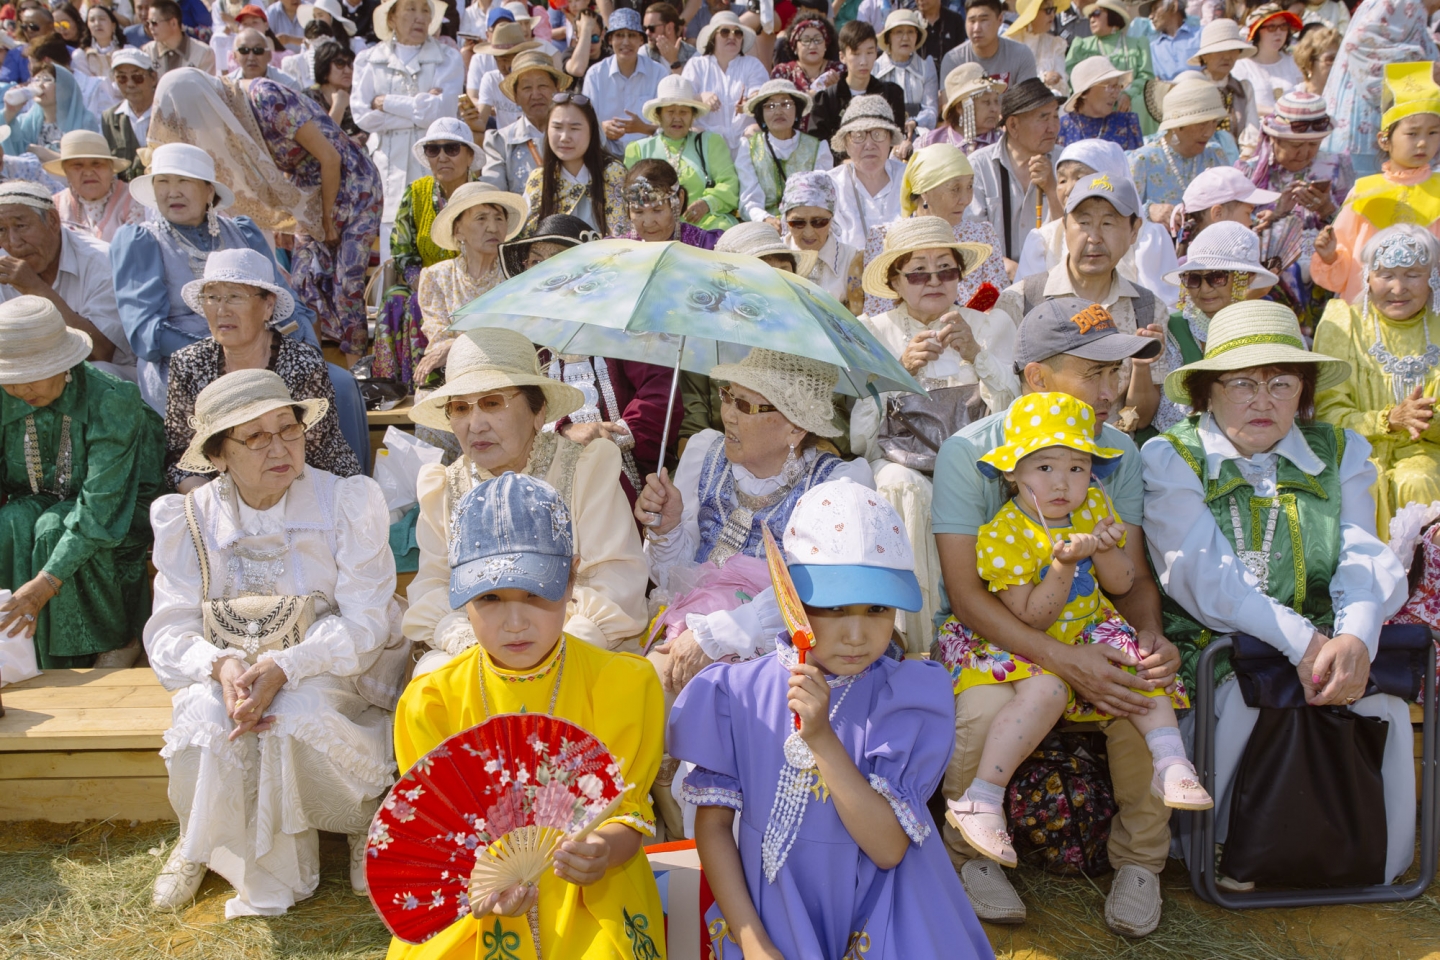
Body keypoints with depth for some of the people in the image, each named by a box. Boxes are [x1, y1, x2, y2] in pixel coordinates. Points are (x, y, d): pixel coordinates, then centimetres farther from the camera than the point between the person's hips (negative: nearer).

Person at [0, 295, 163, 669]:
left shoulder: (111, 402, -27)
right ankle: (36, 659, -14)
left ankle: (120, 639, -11)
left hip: (119, 512, -4)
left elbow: (100, 509, -32)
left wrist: (46, 583, -41)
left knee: (54, 529, -33)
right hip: (37, 502, 5)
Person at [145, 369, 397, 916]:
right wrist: (221, 666, -29)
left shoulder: (348, 501, -9)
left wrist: (283, 667, -29)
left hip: (328, 673, -2)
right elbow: (169, 633, -6)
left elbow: (365, 624, -13)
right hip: (224, 678, 2)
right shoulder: (187, 519, -2)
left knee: (294, 717, -33)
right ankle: (209, 841, 1)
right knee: (205, 717, -30)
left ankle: (364, 820, -2)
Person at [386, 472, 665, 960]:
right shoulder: (431, 701, -2)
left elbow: (626, 813, -1)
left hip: (593, 903, -1)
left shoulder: (623, 682, -4)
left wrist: (602, 851, -24)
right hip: (470, 913, 2)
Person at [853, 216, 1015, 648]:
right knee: (906, 487, -35)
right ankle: (919, 641, -27)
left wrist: (975, 354, -15)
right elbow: (859, 437, -3)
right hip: (899, 460, 0)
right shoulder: (872, 332, 8)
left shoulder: (992, 326, 11)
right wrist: (901, 370, -17)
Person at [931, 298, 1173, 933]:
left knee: (1149, 693, -26)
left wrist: (1151, 635, -19)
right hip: (990, 632, -3)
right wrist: (1063, 660, -30)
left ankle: (1139, 860, 3)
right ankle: (970, 854, -1)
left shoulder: (1118, 451, 2)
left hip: (1089, 627, 4)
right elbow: (966, 594, -18)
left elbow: (1134, 577, 5)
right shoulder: (967, 452, -13)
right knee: (988, 711, -34)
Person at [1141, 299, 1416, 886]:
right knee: (1244, 697, -33)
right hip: (1210, 646, -3)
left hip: (1324, 643, 4)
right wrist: (1301, 642, -26)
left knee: (1386, 703, -23)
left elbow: (1364, 558, -4)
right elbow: (1206, 577, -14)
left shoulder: (1339, 453, 11)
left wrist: (1355, 637, -26)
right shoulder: (1171, 458, -2)